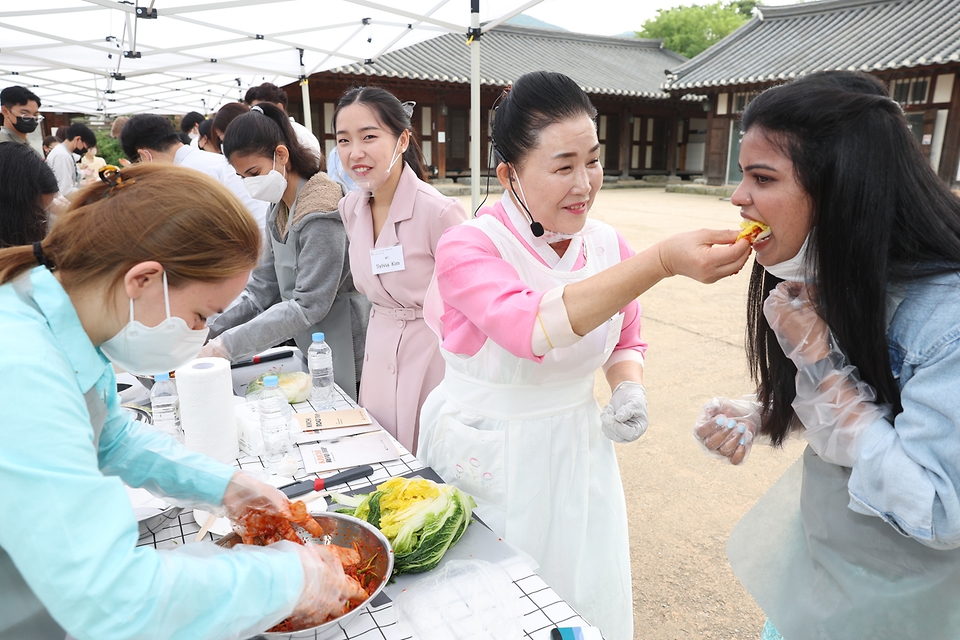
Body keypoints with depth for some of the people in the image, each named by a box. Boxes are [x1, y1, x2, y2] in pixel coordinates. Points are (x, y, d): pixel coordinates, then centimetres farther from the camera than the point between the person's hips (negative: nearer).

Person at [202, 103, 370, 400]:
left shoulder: (320, 209, -19)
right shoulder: (278, 211, 9)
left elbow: (308, 305, -22)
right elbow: (262, 292, 9)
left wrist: (229, 344, -21)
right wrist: (207, 333, -2)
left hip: (346, 358, -8)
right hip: (310, 353, 8)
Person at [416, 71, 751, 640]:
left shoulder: (610, 247, -3)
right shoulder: (468, 248, -19)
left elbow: (627, 342, 13)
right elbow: (533, 327, -38)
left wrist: (629, 389, -9)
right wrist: (664, 261, -43)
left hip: (576, 454, 4)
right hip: (485, 464, -4)